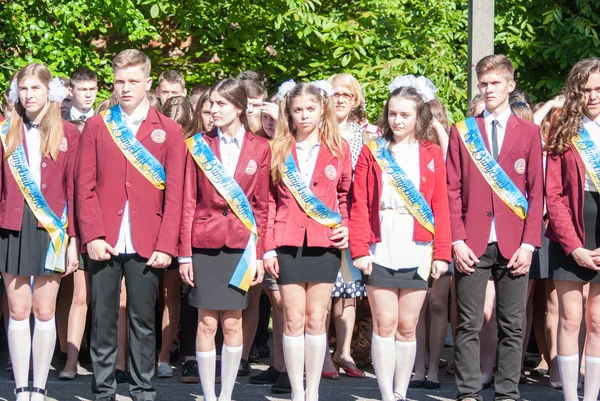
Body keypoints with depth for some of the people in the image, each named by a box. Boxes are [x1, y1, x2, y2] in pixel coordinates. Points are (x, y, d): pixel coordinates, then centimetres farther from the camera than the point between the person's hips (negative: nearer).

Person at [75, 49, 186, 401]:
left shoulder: (169, 131, 7)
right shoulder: (96, 126, 9)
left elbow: (175, 194, 3)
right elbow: (85, 187, 4)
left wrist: (166, 245, -5)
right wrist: (92, 236, -7)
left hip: (146, 246, -1)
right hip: (104, 243, 1)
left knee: (144, 322, 3)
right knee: (103, 321, 3)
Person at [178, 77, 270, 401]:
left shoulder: (259, 148, 3)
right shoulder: (199, 146, 3)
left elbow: (261, 205, 5)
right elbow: (188, 203, 2)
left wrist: (259, 253, 1)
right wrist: (184, 253, -3)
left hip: (240, 244, 0)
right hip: (205, 243, 0)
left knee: (232, 322, 4)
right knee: (207, 323, 0)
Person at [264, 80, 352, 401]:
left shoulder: (339, 150, 5)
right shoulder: (278, 150, 4)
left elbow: (346, 197, 13)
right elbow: (268, 202, 3)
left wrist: (346, 227, -3)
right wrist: (268, 247, -2)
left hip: (325, 243, 0)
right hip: (288, 243, 0)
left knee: (316, 318, 3)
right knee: (293, 318, 3)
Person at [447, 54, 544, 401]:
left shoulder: (529, 132, 8)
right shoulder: (462, 132, 9)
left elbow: (537, 193, 4)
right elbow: (453, 191, 4)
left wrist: (529, 244, -5)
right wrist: (457, 240, -6)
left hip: (513, 246, 0)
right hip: (473, 244, 0)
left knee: (513, 326, 2)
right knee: (469, 326, 0)